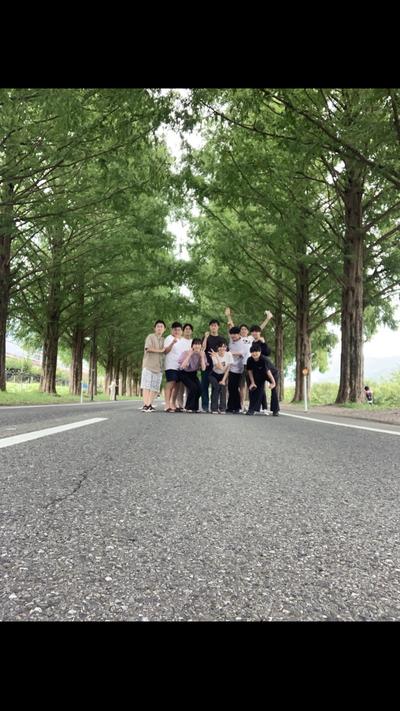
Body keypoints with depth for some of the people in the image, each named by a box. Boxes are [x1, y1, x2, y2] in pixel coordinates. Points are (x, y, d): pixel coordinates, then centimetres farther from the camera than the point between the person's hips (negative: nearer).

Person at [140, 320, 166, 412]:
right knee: (147, 386, -7)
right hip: (149, 365, -5)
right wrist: (160, 350, -4)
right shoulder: (150, 337, 2)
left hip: (159, 367, 5)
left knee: (155, 387, 1)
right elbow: (148, 348, -11)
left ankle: (149, 404, 5)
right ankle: (145, 405, -8)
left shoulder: (164, 340, 19)